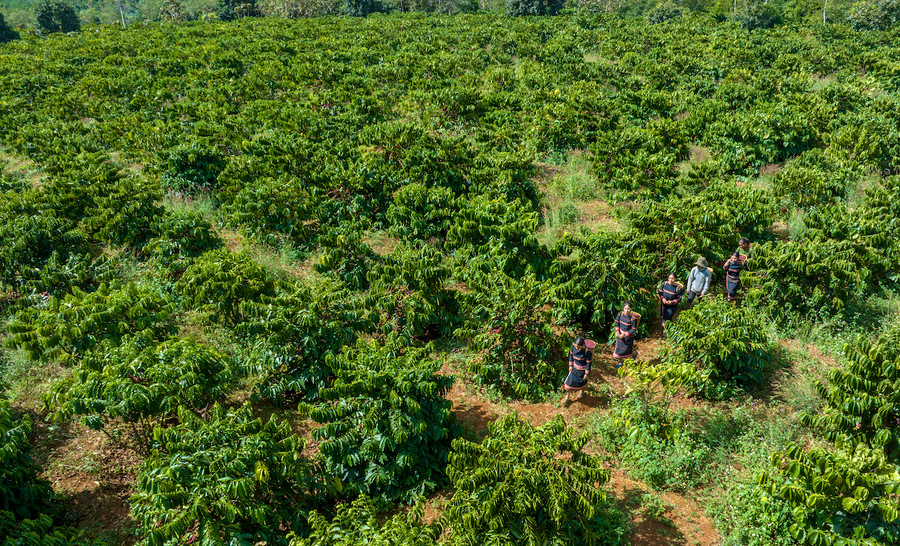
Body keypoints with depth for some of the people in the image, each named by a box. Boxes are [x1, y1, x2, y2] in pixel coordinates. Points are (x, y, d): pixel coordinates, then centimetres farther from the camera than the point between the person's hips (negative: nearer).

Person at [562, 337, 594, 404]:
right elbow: (571, 356, -4)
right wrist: (570, 366, 2)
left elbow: (588, 363, -21)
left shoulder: (587, 351, -34)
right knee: (570, 380, 12)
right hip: (575, 367, 4)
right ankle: (567, 396, 32)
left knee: (582, 381, 21)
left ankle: (582, 391, 54)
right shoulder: (573, 346, -21)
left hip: (582, 369, -4)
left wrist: (586, 374, -13)